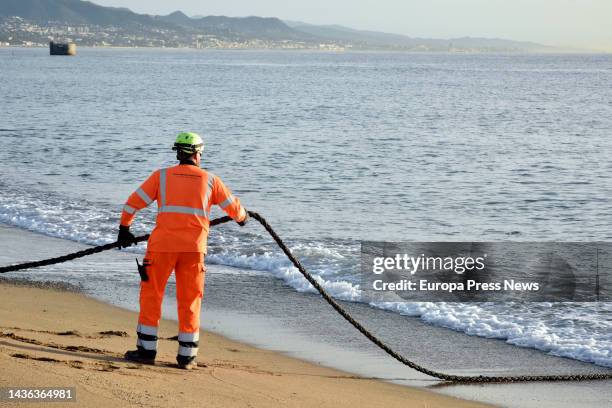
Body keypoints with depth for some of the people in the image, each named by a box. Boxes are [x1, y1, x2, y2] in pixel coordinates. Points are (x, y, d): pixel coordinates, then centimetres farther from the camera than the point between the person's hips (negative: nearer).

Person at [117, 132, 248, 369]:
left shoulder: (161, 176, 5)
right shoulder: (210, 180, 8)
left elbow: (133, 203, 6)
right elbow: (233, 207, 18)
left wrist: (124, 230, 20)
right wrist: (242, 218, 41)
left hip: (162, 245, -1)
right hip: (194, 248, 1)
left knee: (151, 295, 10)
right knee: (190, 301, 8)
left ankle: (146, 350, 10)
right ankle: (187, 356, 10)